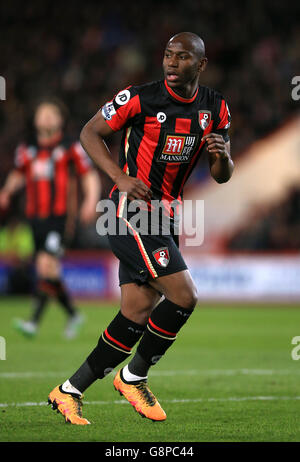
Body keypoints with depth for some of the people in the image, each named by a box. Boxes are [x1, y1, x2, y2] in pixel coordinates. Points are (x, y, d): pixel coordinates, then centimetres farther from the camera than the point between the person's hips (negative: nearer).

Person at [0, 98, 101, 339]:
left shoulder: (70, 148, -1)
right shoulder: (27, 148, 12)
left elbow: (90, 175, 2)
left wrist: (90, 201, -13)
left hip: (57, 217, -6)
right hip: (35, 217, 6)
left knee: (46, 265, -19)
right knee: (48, 273, 11)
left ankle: (34, 321, -23)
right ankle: (73, 315, 30)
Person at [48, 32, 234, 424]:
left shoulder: (215, 108, 6)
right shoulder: (139, 98, -11)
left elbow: (221, 176, 11)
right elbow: (90, 133, -2)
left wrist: (222, 157, -14)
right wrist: (121, 177, -15)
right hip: (132, 208, -7)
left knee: (137, 314, 3)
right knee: (184, 296, -17)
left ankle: (69, 392, 12)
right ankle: (134, 377, 2)